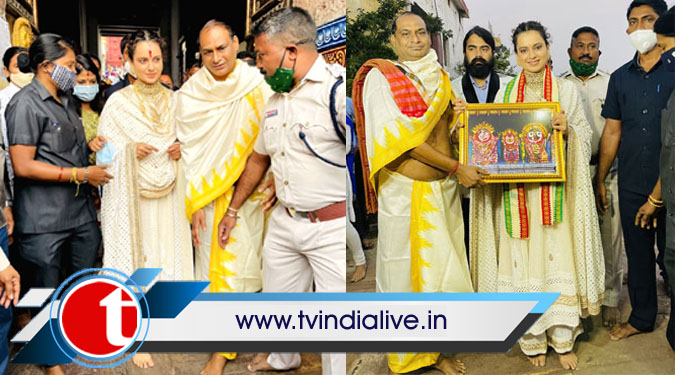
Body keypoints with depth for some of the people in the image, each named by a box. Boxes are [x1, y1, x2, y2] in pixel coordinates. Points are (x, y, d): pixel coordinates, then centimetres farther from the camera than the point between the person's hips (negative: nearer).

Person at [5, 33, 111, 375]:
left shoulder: (67, 100, 14)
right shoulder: (26, 104, -14)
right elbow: (23, 166, -19)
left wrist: (90, 145, 7)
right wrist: (81, 174, -18)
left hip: (81, 211, 8)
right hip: (44, 221, -8)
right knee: (46, 291, 9)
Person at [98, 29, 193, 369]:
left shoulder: (173, 101, 8)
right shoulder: (118, 102, -3)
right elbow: (103, 151, -2)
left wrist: (180, 150, -4)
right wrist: (131, 151, -19)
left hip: (167, 193, 4)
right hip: (131, 195, -3)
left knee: (166, 253, 7)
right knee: (133, 256, 0)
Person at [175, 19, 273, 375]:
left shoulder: (256, 86, -5)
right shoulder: (190, 94, -4)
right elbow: (190, 152, -3)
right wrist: (195, 204, -7)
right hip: (211, 196, 0)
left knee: (247, 262, 8)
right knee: (218, 266, 5)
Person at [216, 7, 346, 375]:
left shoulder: (336, 87, -18)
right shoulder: (274, 100, 12)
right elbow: (259, 158, 24)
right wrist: (233, 210, 29)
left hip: (332, 229, -8)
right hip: (283, 222, 9)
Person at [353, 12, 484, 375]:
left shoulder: (439, 76, 12)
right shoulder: (380, 77, -7)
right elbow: (403, 138, -15)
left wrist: (457, 112, -1)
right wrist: (457, 168, -17)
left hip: (444, 188, 6)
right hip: (405, 191, -5)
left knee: (442, 268, 10)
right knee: (406, 273, 4)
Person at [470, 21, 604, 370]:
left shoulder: (566, 89, 6)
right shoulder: (505, 92, 10)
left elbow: (586, 134, 5)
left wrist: (568, 130, -15)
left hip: (555, 191, -1)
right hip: (516, 191, 1)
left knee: (559, 259, -1)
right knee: (522, 261, 3)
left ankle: (563, 339, 15)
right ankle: (533, 339, 17)